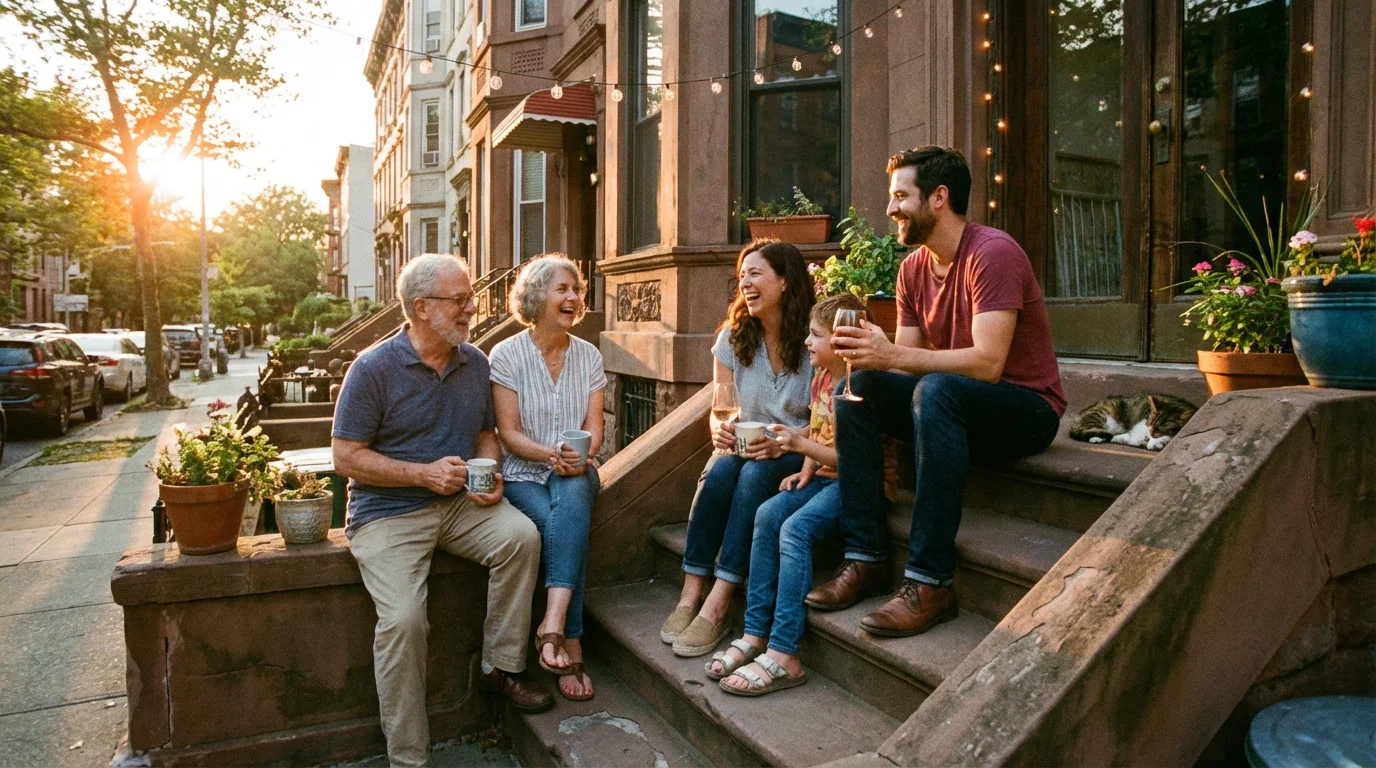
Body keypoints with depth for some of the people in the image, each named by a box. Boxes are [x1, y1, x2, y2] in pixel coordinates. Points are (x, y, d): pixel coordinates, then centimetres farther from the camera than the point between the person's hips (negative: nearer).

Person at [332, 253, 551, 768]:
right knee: (403, 619, -23)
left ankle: (501, 668, -6)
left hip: (458, 503, 5)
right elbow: (346, 456, -9)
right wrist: (424, 474, -16)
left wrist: (490, 473, -3)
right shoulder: (374, 368, -9)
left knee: (521, 535, -24)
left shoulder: (474, 362, 7)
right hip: (388, 512, -4)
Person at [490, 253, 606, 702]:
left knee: (572, 499, -34)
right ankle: (571, 647, -23)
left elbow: (594, 427, 2)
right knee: (569, 526, -30)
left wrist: (581, 455, -21)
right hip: (523, 475, -2)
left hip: (574, 474, 2)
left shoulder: (588, 356, 7)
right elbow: (508, 432, -7)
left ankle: (553, 625, -38)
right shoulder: (507, 354, -4)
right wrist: (549, 454, -26)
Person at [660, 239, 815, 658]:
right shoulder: (733, 337, 5)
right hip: (743, 447, 3)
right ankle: (691, 594, -25)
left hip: (794, 454, -3)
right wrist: (720, 430, -18)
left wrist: (784, 442, -24)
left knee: (754, 474, -33)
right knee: (720, 470, -30)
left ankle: (717, 604, -32)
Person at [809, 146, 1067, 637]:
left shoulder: (993, 253, -17)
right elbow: (904, 359, 2)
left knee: (936, 390, -36)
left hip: (1028, 407, -7)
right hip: (955, 405, 7)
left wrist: (891, 355, -33)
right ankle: (865, 559, -13)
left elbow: (987, 363, -28)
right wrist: (869, 355, -20)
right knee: (857, 387, -13)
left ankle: (930, 581, -32)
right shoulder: (913, 268, 7)